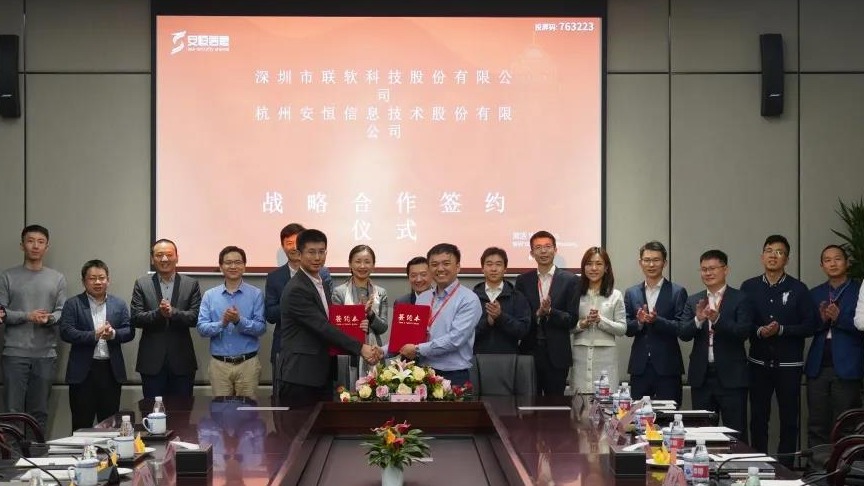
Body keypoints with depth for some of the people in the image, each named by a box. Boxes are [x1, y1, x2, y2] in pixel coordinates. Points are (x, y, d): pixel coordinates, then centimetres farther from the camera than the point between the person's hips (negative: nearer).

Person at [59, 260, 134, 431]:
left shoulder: (119, 304, 11)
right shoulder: (73, 304, 3)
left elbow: (129, 332, 5)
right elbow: (66, 332, -9)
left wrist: (113, 334, -16)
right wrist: (94, 335, -20)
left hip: (111, 370, 3)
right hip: (83, 371, -2)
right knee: (82, 424, 1)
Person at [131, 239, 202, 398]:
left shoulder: (191, 284, 5)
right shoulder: (142, 284, 5)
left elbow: (195, 318, -4)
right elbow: (136, 319, -3)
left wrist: (173, 313, -21)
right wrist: (159, 313, -20)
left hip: (182, 362, 0)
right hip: (152, 361, 0)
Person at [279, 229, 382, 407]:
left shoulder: (324, 286, 16)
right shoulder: (296, 290, -14)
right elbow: (322, 327, -20)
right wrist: (360, 348, -21)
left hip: (323, 375, 9)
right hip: (300, 376, -8)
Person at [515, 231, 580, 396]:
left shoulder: (570, 280, 2)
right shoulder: (523, 281, 8)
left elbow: (572, 320, -3)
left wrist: (550, 311, -19)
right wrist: (537, 314, -15)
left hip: (556, 355, -2)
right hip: (529, 351, 2)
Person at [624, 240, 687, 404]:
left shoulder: (677, 292, 1)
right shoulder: (631, 293, 11)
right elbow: (626, 329, 7)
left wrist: (656, 320, -21)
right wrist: (639, 322, -14)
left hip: (667, 367, -3)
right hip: (640, 366, 3)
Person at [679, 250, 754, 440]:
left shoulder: (740, 299, -1)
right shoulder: (693, 301, 10)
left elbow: (744, 332, -13)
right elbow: (683, 334, 1)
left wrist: (717, 319, -27)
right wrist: (698, 319, -19)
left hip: (730, 375, -4)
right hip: (701, 375, 4)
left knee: (736, 432, -1)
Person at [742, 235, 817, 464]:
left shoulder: (798, 289, -1)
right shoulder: (749, 287, 5)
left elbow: (810, 325, -3)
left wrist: (781, 330, -16)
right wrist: (758, 332, -14)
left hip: (789, 364, -1)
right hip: (759, 362, 2)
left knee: (789, 420, 2)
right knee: (758, 419, 5)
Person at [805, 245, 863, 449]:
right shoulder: (815, 294, 15)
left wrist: (839, 317, -18)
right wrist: (821, 319, -10)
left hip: (847, 368, -4)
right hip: (818, 368, 4)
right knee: (817, 426, 3)